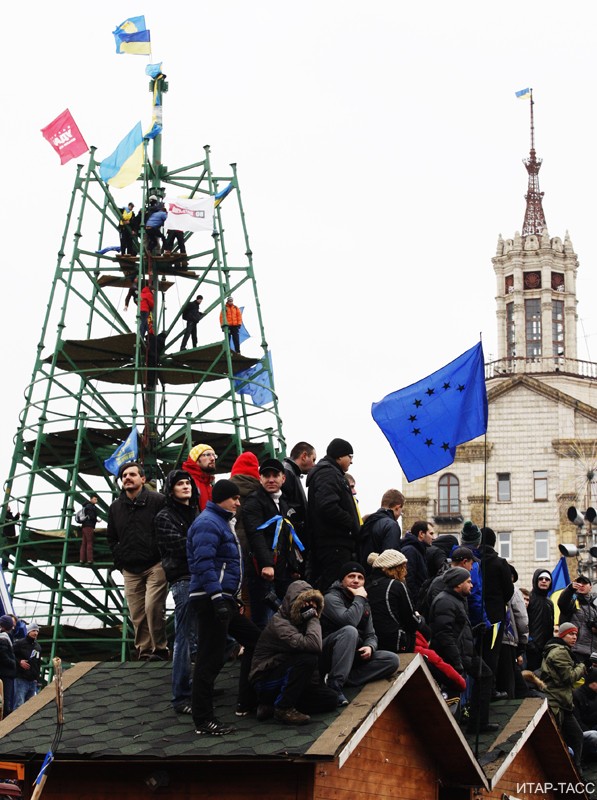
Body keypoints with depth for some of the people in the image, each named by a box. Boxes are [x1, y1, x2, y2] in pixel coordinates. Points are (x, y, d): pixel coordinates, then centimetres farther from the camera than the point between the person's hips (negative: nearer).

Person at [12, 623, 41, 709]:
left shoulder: (38, 646, 18)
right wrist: (19, 662, -15)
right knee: (18, 705, -14)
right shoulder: (19, 643, -2)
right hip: (21, 680, -6)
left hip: (33, 681, 6)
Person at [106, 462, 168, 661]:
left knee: (153, 608, -15)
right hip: (130, 570, 5)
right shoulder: (115, 507, 13)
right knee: (137, 615, 3)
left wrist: (164, 557, -7)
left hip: (155, 566, -5)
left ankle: (160, 649, -3)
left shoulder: (158, 500, -3)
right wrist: (120, 560, 13)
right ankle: (144, 652, 10)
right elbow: (111, 538, 24)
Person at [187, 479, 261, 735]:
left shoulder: (223, 522, 21)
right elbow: (204, 563, -23)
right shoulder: (208, 523, -13)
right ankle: (203, 721, -3)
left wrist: (234, 598, 27)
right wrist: (218, 597, -28)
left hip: (224, 598, 11)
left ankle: (247, 702, 22)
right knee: (210, 659, -8)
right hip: (211, 599, -11)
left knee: (254, 639, 15)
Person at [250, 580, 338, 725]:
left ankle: (270, 705, -1)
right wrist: (313, 619, -20)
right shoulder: (279, 623, -21)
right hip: (266, 680, -9)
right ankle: (283, 709, -18)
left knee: (331, 699, -2)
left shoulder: (300, 621, 8)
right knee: (308, 659, -30)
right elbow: (313, 646, -34)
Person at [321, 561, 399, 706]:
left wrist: (370, 647, -10)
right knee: (349, 631, -36)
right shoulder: (332, 598, -10)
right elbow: (349, 621, -29)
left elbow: (370, 634, 13)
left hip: (354, 656, 8)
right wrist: (359, 598, -15)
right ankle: (335, 684, -36)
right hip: (328, 655, -8)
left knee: (392, 660, -9)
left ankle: (345, 679, -21)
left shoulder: (364, 604, 17)